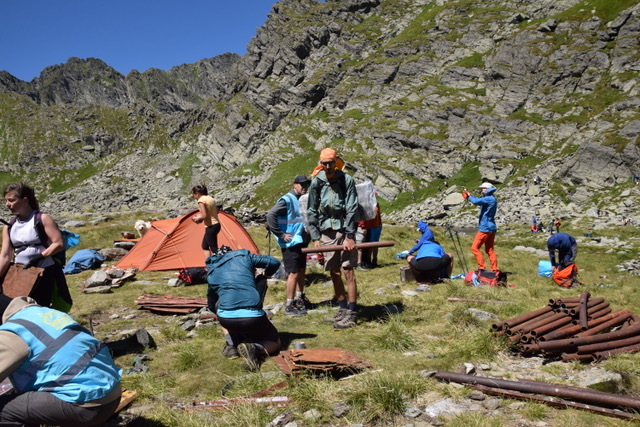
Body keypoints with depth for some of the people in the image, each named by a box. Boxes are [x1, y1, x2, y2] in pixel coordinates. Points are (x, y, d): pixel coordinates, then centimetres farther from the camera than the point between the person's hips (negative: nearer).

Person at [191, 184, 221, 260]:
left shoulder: (201, 200, -14)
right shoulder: (210, 198, 12)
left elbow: (204, 216, -23)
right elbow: (217, 211, 20)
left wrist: (197, 219, -3)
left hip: (211, 227, -9)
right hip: (217, 225, 9)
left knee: (214, 249, -4)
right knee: (205, 246, 20)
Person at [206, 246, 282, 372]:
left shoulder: (212, 273, 21)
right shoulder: (244, 256, 15)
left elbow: (211, 305, 32)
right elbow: (275, 262, 18)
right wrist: (265, 276, 38)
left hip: (225, 318, 2)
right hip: (253, 317, -1)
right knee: (275, 343, 24)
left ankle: (231, 344, 18)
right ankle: (255, 348, -11)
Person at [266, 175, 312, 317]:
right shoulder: (287, 200, -16)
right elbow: (270, 215, -25)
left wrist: (307, 231, 12)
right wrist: (281, 235, -22)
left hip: (301, 241, 9)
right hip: (290, 243, -9)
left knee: (302, 270, 18)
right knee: (293, 272, -7)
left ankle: (299, 298, 34)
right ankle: (289, 306, 2)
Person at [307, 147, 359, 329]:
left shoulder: (346, 180, -7)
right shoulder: (316, 183, 3)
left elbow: (351, 209, -9)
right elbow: (312, 211, 7)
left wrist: (349, 236, -14)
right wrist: (315, 237, 2)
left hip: (344, 231, -4)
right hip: (326, 232, 4)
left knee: (348, 272, -5)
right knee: (334, 273, 9)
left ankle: (351, 313, 3)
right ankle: (343, 308, 24)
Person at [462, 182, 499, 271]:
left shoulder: (489, 199, -17)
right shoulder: (492, 199, 13)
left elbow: (476, 201, -27)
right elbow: (480, 200, 18)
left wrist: (469, 196, -8)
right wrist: (469, 196, 7)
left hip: (485, 228, -10)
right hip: (491, 228, 10)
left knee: (474, 248, -5)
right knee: (490, 250, 13)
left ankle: (481, 268, -6)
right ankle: (495, 270, 13)